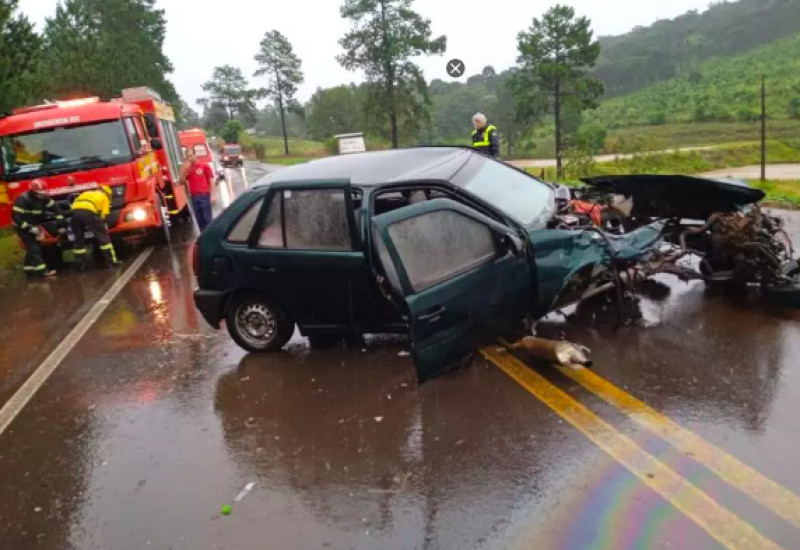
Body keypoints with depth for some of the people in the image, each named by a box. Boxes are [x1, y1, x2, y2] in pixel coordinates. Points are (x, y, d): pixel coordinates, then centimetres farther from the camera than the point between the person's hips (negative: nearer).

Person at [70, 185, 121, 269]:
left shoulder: (86, 193, 40)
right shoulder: (104, 197, 25)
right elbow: (104, 214, 14)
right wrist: (101, 226, 29)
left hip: (75, 210, 5)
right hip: (88, 212, -5)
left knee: (79, 239, 19)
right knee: (103, 236, 4)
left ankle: (83, 263, 23)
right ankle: (112, 261, 2)